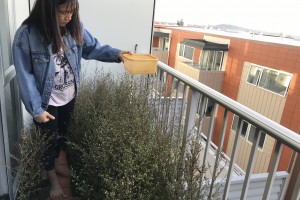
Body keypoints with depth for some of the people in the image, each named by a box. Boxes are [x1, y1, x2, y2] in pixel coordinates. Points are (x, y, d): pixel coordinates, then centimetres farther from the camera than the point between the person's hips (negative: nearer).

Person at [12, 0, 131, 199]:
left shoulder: (74, 27, -10)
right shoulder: (26, 35, -23)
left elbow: (92, 47, 0)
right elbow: (25, 76, -19)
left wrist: (116, 54, -18)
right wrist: (36, 109, -18)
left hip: (70, 96, 5)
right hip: (47, 101, -4)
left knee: (62, 133, 24)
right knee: (49, 138, 15)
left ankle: (55, 164, 52)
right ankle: (52, 177, 41)